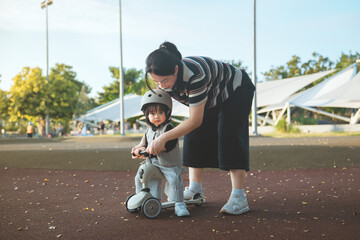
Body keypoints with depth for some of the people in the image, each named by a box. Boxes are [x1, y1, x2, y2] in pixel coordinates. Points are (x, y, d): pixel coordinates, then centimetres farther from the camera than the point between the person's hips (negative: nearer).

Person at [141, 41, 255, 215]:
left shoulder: (195, 74, -44)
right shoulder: (163, 81, -21)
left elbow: (196, 120, -40)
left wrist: (163, 138, -41)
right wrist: (150, 143, -17)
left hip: (236, 90, -7)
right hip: (212, 98, 7)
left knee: (229, 136, -21)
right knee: (195, 136, -3)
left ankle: (238, 198, -19)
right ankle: (195, 189, 7)